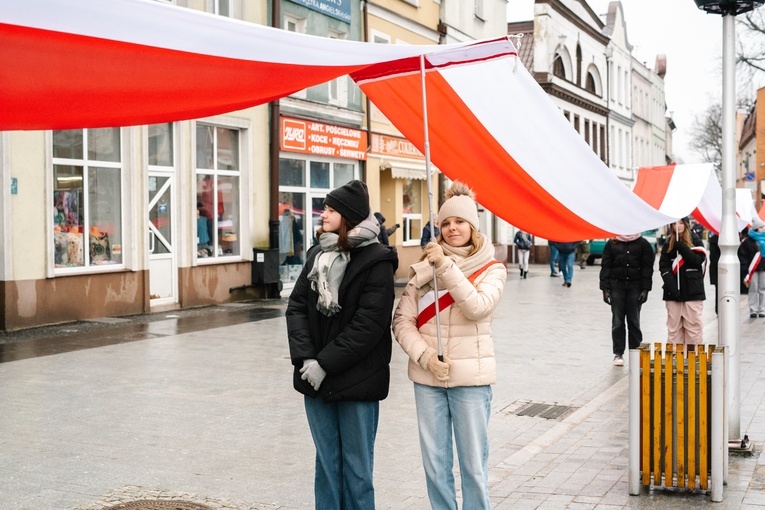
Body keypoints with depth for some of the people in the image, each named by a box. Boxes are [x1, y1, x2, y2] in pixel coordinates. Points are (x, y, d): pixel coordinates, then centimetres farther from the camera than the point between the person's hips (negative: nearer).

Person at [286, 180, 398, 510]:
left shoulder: (377, 261, -9)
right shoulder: (317, 254, 9)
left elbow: (368, 325, -16)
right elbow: (297, 306, 4)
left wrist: (325, 363, -16)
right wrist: (305, 359, -10)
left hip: (356, 381, -5)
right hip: (317, 380, 5)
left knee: (356, 466, 6)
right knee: (326, 462, 14)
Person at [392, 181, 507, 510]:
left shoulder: (491, 268, 1)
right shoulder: (425, 267, 6)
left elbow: (477, 307, -18)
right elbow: (402, 320, 2)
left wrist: (446, 265, -22)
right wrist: (425, 356, -12)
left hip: (470, 376, -2)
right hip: (427, 376, 2)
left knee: (474, 465, 3)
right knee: (435, 464, 9)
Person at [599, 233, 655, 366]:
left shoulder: (643, 244, 3)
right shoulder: (612, 243, 5)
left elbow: (647, 268, 1)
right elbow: (605, 267, 5)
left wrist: (645, 289, -6)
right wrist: (605, 288, -2)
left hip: (635, 285, -1)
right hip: (617, 285, 1)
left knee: (634, 320, 3)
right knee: (617, 321, 1)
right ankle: (618, 353, 9)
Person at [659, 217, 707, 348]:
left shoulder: (695, 241, 5)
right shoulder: (668, 244, 11)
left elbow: (698, 261, -8)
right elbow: (663, 266, 4)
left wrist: (681, 247, -14)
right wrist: (670, 283, -10)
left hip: (692, 289, -2)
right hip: (673, 291, 2)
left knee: (693, 322, -3)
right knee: (674, 323, 2)